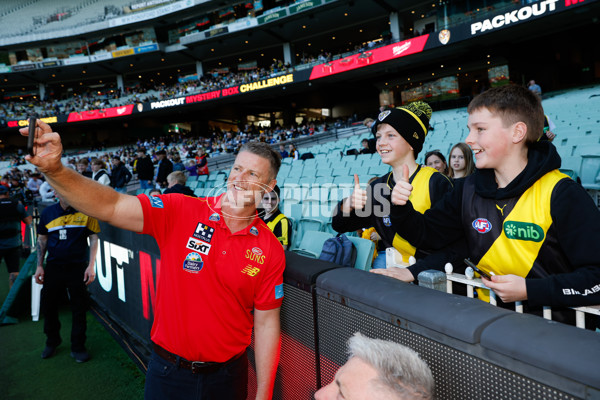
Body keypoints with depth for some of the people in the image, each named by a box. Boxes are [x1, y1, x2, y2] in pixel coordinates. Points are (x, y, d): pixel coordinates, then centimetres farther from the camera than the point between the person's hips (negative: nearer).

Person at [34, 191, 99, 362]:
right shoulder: (47, 213, 3)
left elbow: (94, 238, -2)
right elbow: (42, 240, 12)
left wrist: (91, 266, -9)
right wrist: (39, 266, 7)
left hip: (78, 268, -3)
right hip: (53, 267, 3)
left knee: (79, 309, 4)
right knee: (48, 305, 13)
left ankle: (78, 348, 20)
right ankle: (52, 342, 36)